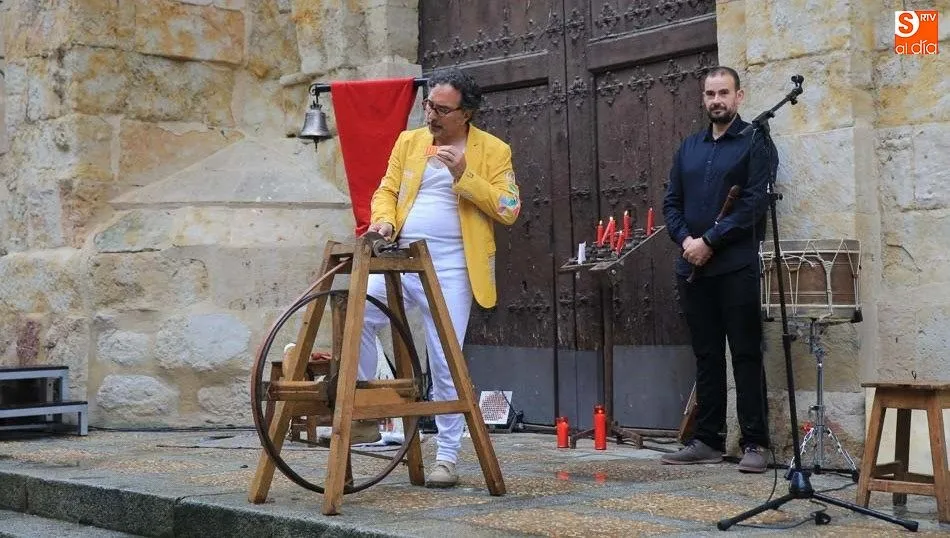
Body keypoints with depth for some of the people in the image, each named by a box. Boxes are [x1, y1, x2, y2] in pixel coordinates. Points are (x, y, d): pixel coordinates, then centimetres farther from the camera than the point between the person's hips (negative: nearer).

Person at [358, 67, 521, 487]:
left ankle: (447, 458, 10)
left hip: (450, 270, -4)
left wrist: (464, 176, -17)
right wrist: (384, 220, -6)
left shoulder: (493, 151, 2)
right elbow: (386, 191, 16)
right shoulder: (408, 142, 13)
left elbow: (508, 210, -6)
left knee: (446, 365, -1)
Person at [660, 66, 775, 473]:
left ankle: (754, 443, 0)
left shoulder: (754, 143, -1)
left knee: (746, 355, -3)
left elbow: (754, 203, -12)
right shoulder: (689, 147, 16)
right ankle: (707, 440, 16)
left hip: (736, 268, -5)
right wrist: (685, 240, -5)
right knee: (706, 357, 10)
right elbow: (671, 202, 14)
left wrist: (709, 241, -15)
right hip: (693, 268, 6)